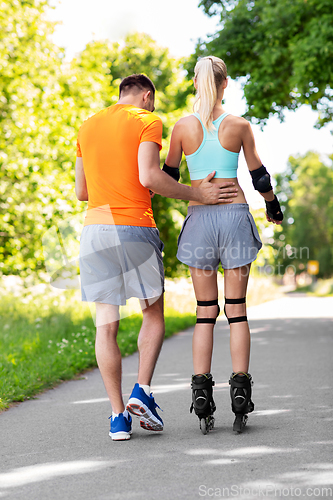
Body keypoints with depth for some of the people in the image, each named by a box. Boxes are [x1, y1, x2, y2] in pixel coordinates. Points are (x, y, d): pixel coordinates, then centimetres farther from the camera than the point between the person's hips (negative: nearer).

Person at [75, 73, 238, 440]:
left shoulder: (87, 127, 18)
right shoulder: (147, 122, 0)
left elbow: (81, 192, 17)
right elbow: (149, 176, -15)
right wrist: (195, 194, -6)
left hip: (94, 229, 4)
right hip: (135, 228, -4)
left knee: (106, 324, 3)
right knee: (153, 314, 13)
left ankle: (118, 416, 1)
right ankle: (142, 392, -2)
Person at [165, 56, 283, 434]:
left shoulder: (183, 127, -1)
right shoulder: (239, 126, -1)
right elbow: (258, 175, 8)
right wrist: (273, 206, 26)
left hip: (198, 218, 1)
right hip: (235, 215, 0)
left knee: (205, 311, 6)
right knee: (236, 309, 5)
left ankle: (202, 391, 1)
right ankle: (240, 388, 1)